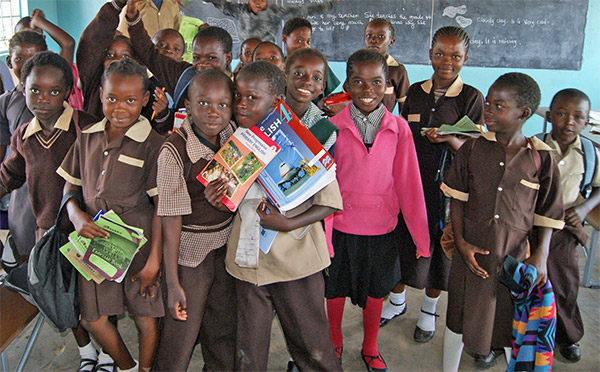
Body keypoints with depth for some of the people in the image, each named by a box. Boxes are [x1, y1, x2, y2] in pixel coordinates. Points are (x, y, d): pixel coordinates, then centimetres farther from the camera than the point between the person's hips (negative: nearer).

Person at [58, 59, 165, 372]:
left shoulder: (153, 144, -10)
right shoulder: (88, 138, 5)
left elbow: (162, 206, -11)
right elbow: (70, 187, 14)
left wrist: (153, 261, -12)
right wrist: (77, 216, -8)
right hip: (94, 240, 5)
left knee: (146, 319, 6)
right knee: (92, 319, 13)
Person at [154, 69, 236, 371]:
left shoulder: (231, 135, -5)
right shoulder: (174, 151, -22)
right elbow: (171, 217, -20)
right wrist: (172, 281, -18)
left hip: (226, 247, 5)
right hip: (189, 252, -5)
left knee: (226, 326, 19)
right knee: (182, 332, 6)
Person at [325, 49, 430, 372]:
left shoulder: (399, 128, -6)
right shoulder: (334, 127, -9)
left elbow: (409, 184, -4)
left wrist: (421, 235, -2)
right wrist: (324, 233, -9)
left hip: (381, 227, 1)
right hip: (340, 226, -1)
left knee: (375, 292, 17)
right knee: (335, 290, 16)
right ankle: (334, 343, 44)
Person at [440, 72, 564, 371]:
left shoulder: (541, 157, -6)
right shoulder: (473, 149, -4)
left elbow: (546, 213, -1)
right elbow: (457, 199, 2)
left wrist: (540, 256, -9)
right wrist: (460, 241, -7)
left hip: (515, 251, -1)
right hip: (471, 247, 1)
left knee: (507, 310, 13)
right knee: (460, 314, 12)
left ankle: (491, 347, 43)